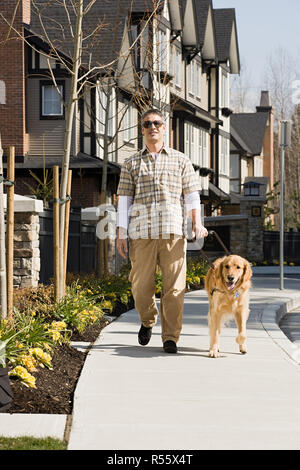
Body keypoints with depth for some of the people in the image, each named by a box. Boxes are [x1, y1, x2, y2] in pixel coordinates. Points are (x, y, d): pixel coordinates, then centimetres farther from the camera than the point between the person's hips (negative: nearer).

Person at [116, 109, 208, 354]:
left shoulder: (181, 161, 14)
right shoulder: (131, 164, 14)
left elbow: (191, 194, 10)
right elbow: (124, 199, 11)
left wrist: (197, 223, -5)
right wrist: (121, 233, 3)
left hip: (173, 232, -1)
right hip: (142, 233, 1)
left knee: (174, 287, -5)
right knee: (141, 285, 1)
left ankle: (171, 337, 1)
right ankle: (148, 320, 29)